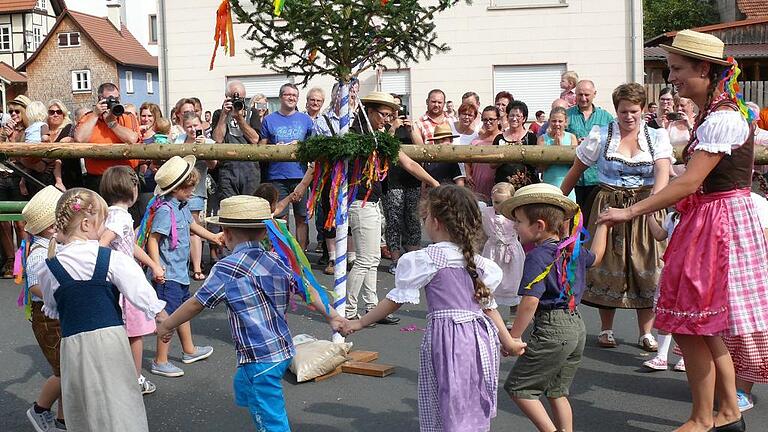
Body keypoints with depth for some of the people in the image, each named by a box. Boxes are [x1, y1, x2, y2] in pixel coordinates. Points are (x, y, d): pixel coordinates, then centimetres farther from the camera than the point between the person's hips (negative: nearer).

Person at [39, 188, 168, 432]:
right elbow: (140, 292, -4)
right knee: (120, 405, 5)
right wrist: (162, 319, 10)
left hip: (72, 344, 3)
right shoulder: (112, 260, -8)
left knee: (83, 412, 13)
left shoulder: (49, 269, 3)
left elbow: (52, 310, 15)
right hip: (109, 338, -3)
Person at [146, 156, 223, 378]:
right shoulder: (165, 210, -22)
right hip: (168, 274, -10)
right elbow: (153, 240, -24)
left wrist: (212, 236, 36)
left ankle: (189, 350, 41)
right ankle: (160, 361, 7)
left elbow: (191, 224, 26)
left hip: (181, 271, 10)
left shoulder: (182, 205, 7)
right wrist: (157, 268, -29)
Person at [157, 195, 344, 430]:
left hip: (260, 359, -8)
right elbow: (307, 290, 11)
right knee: (242, 385, 32)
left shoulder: (227, 269, -12)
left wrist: (166, 326, 10)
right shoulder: (277, 261, 6)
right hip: (283, 351, 8)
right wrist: (331, 315, 23)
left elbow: (196, 304, -5)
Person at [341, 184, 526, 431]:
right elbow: (488, 306, 14)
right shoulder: (476, 261, 11)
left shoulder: (427, 259, -7)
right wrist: (508, 342, 24)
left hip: (446, 337, -6)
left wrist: (360, 323, 7)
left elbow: (396, 300, -2)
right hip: (480, 338, 7)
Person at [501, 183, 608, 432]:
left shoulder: (538, 256, -15)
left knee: (518, 387, 1)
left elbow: (530, 301, -23)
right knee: (557, 391, 18)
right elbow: (595, 257, 33)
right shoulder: (573, 250, 10)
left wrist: (513, 336, -16)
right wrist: (602, 226, 46)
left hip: (552, 329, -9)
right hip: (578, 327, 9)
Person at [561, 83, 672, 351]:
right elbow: (576, 171, 9)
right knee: (608, 267, 2)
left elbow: (663, 171, -12)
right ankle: (606, 329, 16)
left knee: (646, 269, 1)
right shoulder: (600, 136, 2)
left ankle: (646, 332, 12)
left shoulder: (657, 137, 3)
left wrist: (656, 197, -31)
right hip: (609, 207, 0)